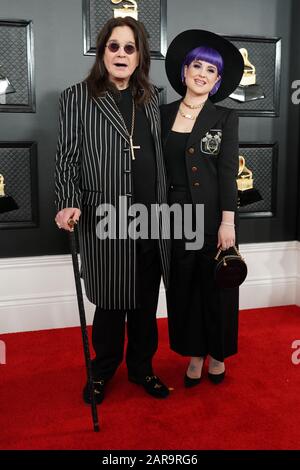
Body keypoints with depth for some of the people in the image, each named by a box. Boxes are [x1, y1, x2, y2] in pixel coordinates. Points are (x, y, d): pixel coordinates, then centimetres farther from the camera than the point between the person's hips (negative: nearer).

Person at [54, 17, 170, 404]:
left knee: (146, 302, 13)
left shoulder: (149, 98, 13)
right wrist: (68, 203, -18)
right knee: (111, 303, 6)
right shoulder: (78, 97, -1)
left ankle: (141, 368, 32)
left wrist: (163, 207, 16)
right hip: (104, 221, -4)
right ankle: (102, 372, 29)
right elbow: (67, 158, -4)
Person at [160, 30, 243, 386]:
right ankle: (194, 354, 27)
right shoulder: (164, 114, 5)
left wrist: (227, 222, -13)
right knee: (184, 287, 10)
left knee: (216, 287, 9)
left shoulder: (225, 118, -1)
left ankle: (217, 354, 29)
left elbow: (228, 172, -7)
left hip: (213, 217, -2)